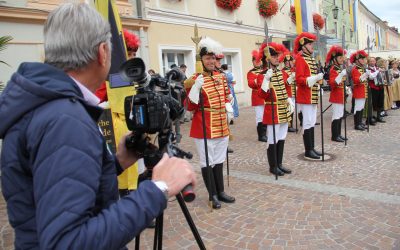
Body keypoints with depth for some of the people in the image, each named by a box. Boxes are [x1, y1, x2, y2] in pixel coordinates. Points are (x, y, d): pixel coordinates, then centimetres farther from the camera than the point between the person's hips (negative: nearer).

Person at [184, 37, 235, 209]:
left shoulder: (221, 76, 7)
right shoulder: (195, 80, -10)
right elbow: (190, 107, -12)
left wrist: (228, 106, 1)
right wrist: (196, 88, -25)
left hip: (222, 126, 6)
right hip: (204, 128, -6)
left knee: (219, 160, 15)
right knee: (207, 162, 3)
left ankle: (221, 192, 28)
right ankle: (213, 195, 17)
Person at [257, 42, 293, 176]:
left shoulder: (280, 72, 13)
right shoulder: (263, 75, -10)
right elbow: (262, 95, -21)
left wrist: (289, 101, 12)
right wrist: (266, 79, -31)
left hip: (284, 111, 8)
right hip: (273, 112, -8)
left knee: (281, 139, 13)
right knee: (273, 141, 0)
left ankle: (279, 164, 24)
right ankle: (273, 167, 12)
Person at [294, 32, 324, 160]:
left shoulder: (311, 59, 18)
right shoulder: (300, 59, -10)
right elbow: (299, 79, -18)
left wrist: (319, 78, 5)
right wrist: (314, 79, -27)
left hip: (313, 96, 9)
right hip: (306, 97, -9)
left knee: (312, 122, 12)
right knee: (307, 123, -5)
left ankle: (312, 148, 20)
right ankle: (308, 151, 2)